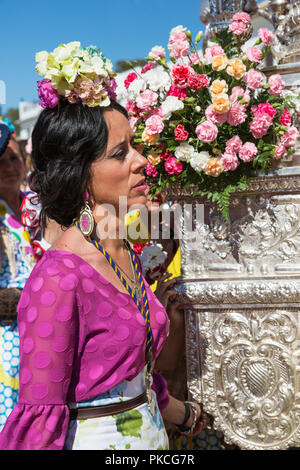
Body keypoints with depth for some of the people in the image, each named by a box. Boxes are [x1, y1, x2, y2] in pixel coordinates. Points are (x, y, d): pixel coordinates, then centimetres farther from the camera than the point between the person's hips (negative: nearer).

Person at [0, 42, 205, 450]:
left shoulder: (124, 254, 0)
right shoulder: (57, 279, -24)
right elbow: (40, 420, -21)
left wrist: (183, 415, 24)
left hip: (148, 433, 8)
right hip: (97, 439, -7)